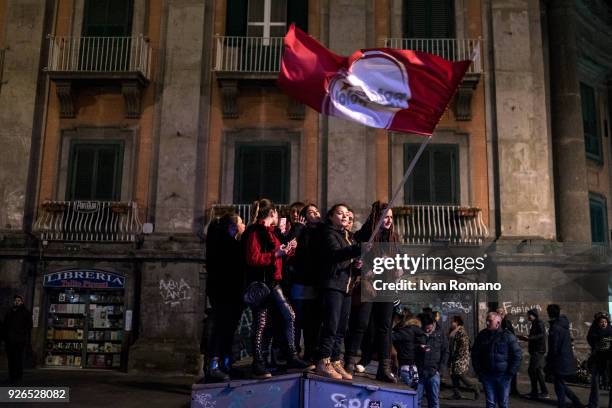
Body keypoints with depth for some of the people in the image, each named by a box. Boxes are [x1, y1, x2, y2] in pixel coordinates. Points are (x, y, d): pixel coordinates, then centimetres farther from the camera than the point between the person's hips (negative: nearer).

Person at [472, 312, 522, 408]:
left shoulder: (508, 336, -4)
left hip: (503, 376, -2)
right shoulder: (482, 335, 4)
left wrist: (510, 373, -8)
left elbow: (517, 355, -4)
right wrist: (479, 372, 4)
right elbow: (475, 355, 12)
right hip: (487, 375, 2)